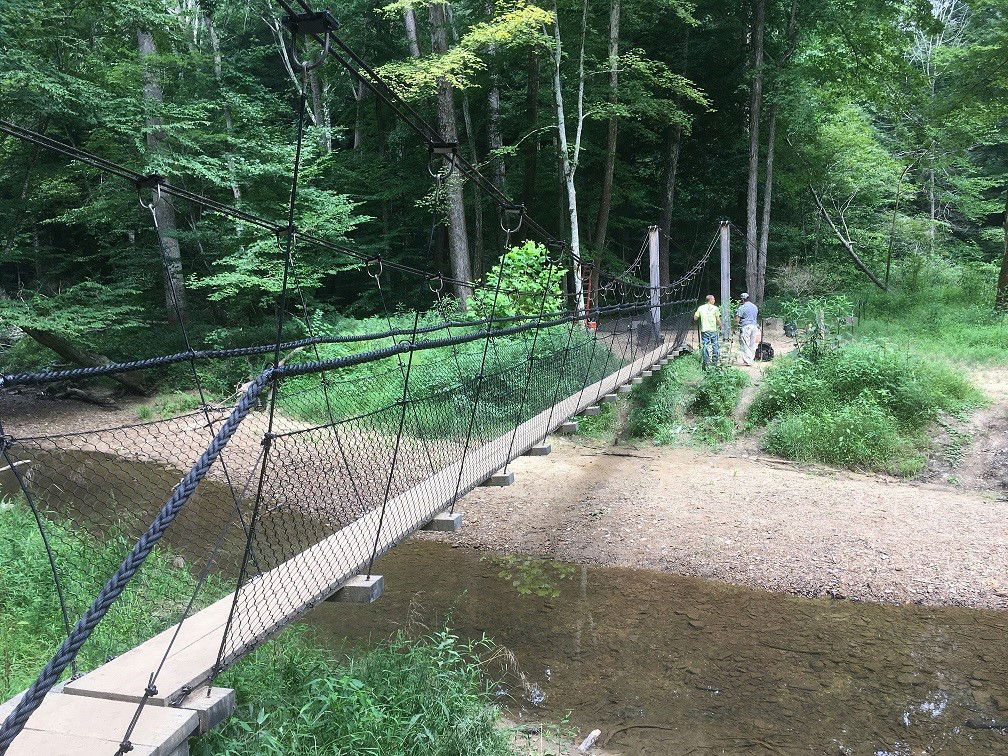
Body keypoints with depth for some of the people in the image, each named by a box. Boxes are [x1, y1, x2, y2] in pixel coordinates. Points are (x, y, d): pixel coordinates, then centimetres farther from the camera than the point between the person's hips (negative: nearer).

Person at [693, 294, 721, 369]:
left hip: (704, 330, 1)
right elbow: (718, 320, -4)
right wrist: (720, 326, 13)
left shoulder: (700, 308, 3)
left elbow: (695, 318, 5)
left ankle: (706, 363, 1)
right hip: (713, 330, -1)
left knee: (704, 346, 3)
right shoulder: (715, 308, -3)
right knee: (715, 345, 10)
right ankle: (716, 362, 16)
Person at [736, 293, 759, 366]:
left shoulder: (742, 308, -12)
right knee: (752, 344, 13)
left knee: (745, 345, -3)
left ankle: (747, 361, -6)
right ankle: (752, 359, 19)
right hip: (754, 326, 7)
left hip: (745, 327, -7)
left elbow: (737, 319, -13)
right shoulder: (755, 307, 12)